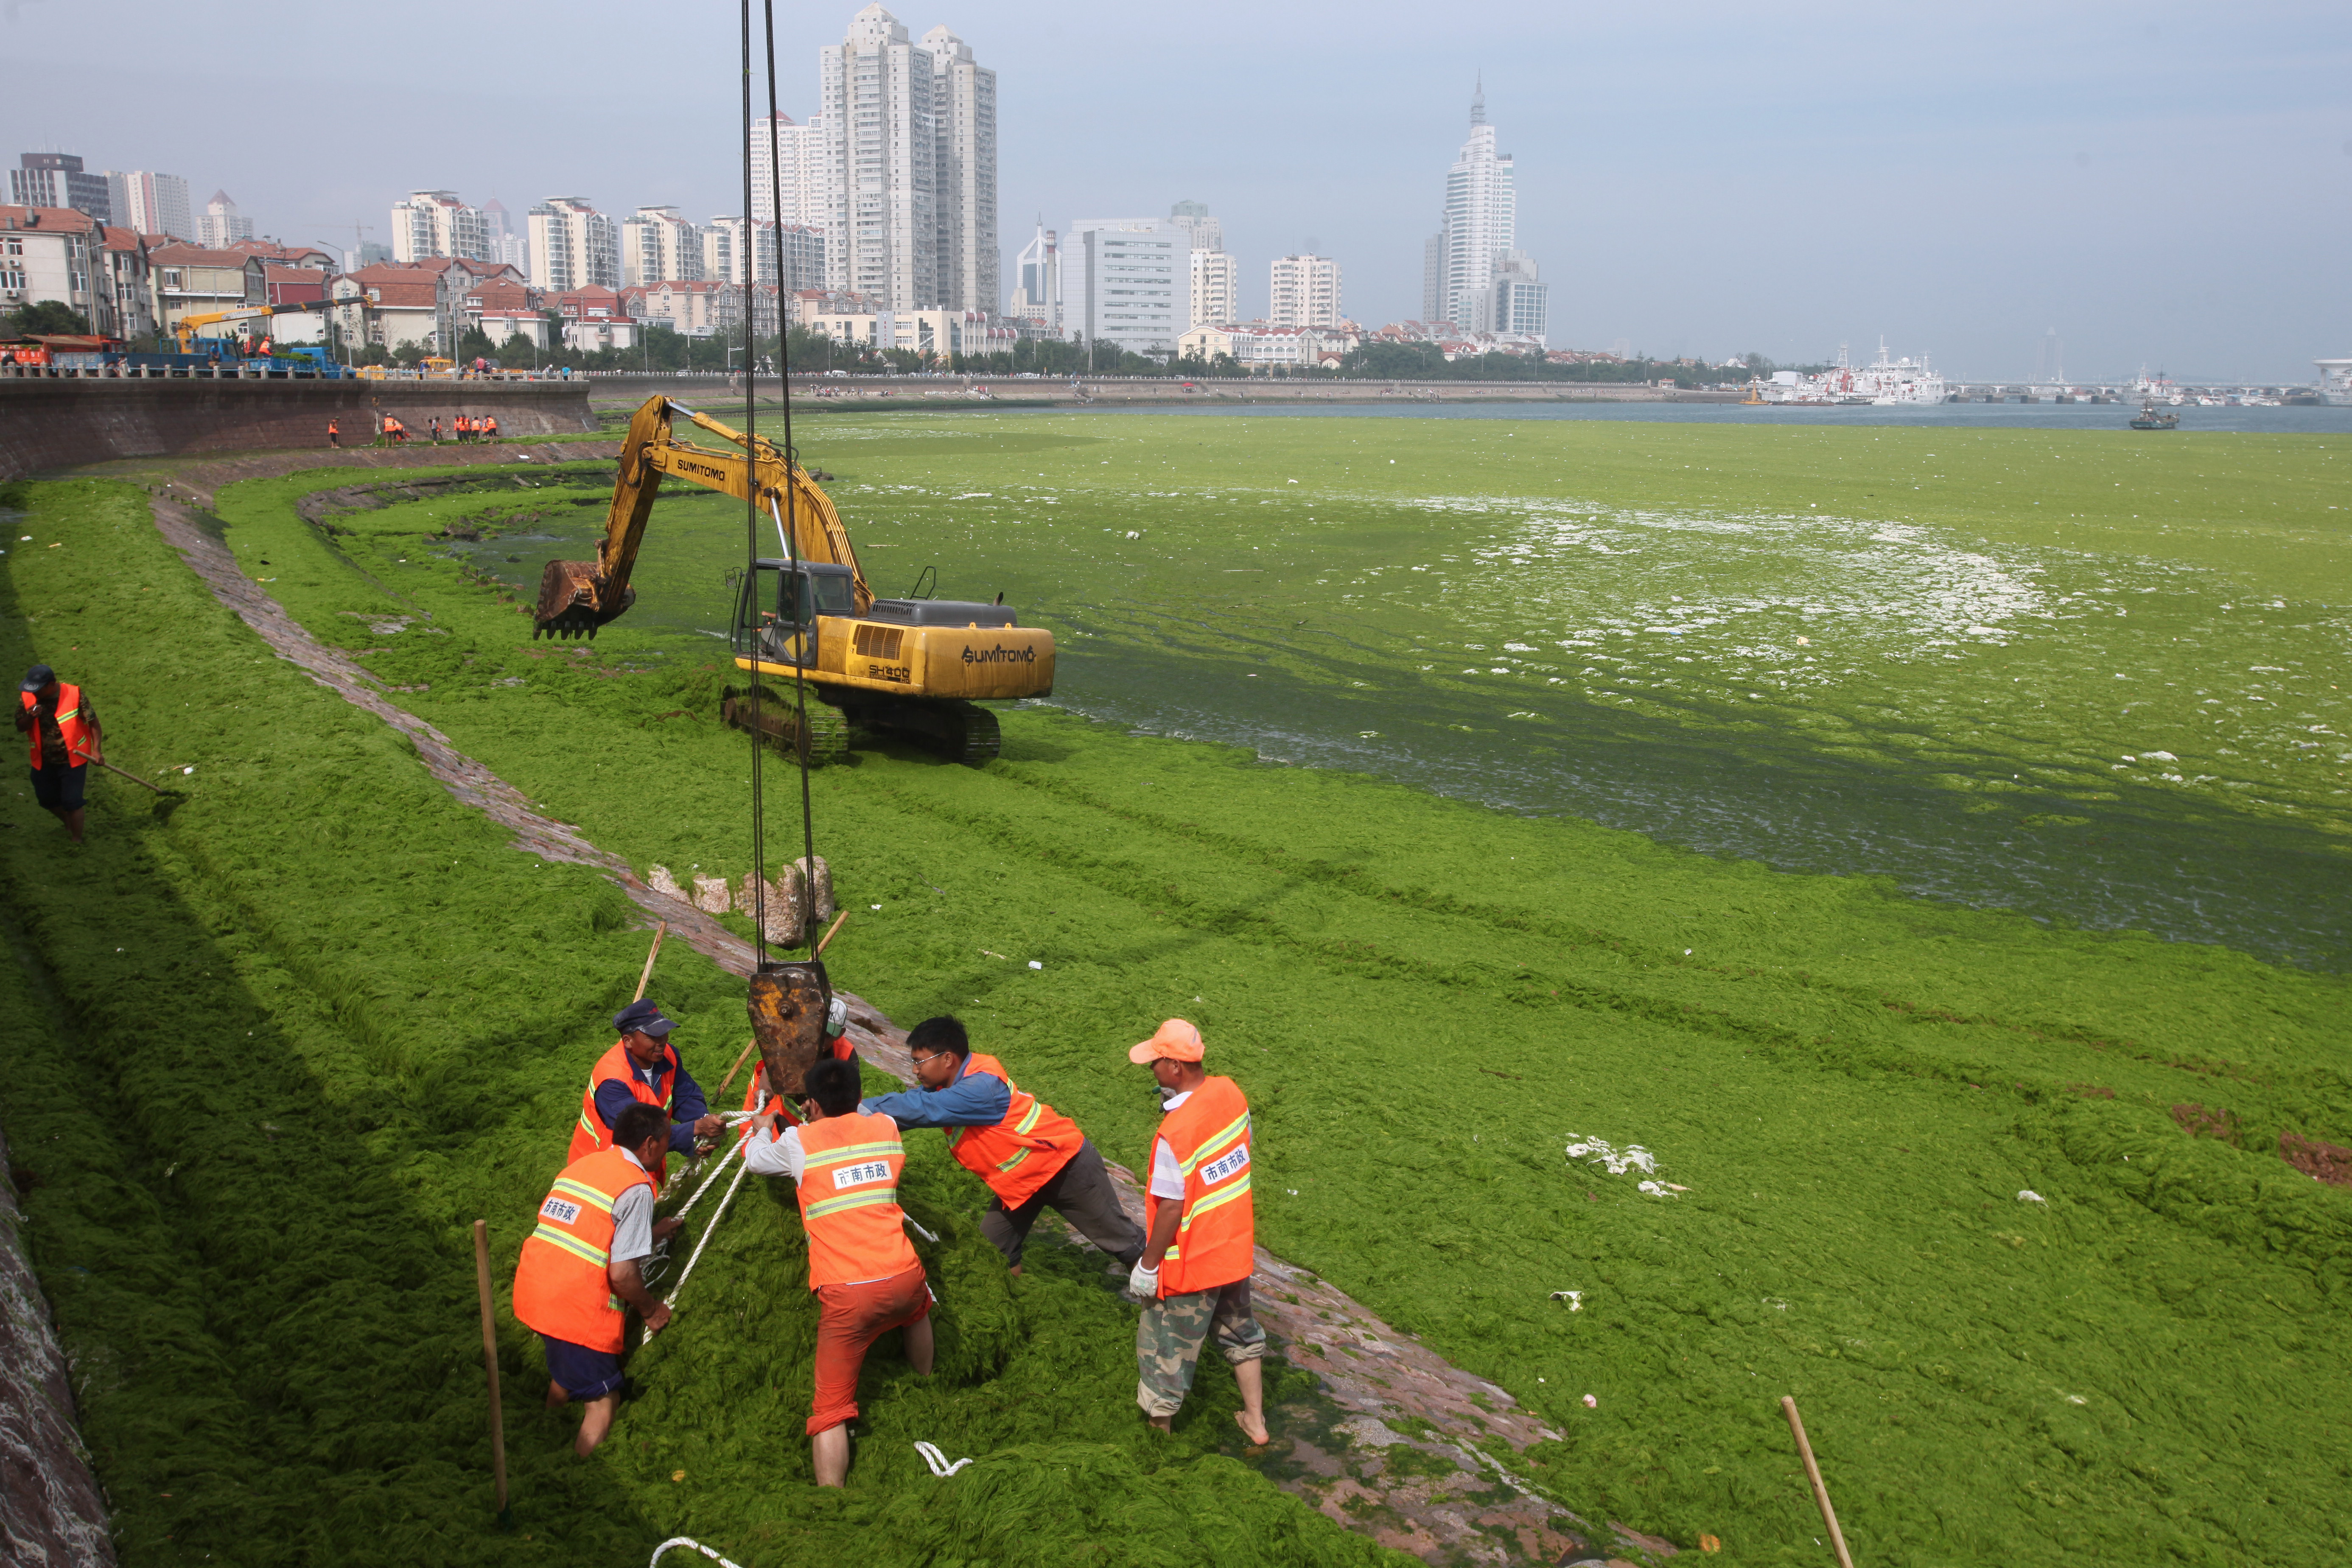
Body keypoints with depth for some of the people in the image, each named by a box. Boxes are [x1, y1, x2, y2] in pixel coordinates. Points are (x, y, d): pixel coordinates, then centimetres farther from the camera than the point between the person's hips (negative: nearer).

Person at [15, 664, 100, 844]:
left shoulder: (74, 695, -18)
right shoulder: (27, 698, -8)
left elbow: (93, 722, -11)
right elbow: (20, 728, -2)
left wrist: (96, 750, -18)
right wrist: (30, 717, -24)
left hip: (72, 759, -5)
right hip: (44, 761, 5)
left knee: (71, 801, -5)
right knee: (47, 799, 18)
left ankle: (77, 840, 11)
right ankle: (69, 823, 46)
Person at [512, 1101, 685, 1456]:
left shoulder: (582, 1164, 12)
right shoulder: (636, 1187, -12)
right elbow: (622, 1274, -16)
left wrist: (648, 1233, 28)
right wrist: (650, 1310, 2)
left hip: (533, 1290, 8)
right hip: (577, 1307, -8)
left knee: (565, 1378, 29)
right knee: (603, 1400, 5)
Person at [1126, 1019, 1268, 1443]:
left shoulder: (1176, 1132, -30)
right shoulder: (1231, 1093, -8)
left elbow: (1172, 1208, -23)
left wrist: (1147, 1266, -13)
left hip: (1190, 1263, -7)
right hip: (1235, 1249, 8)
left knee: (1166, 1348, 14)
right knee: (1239, 1330, 27)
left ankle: (1158, 1427, 31)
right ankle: (1255, 1419, 40)